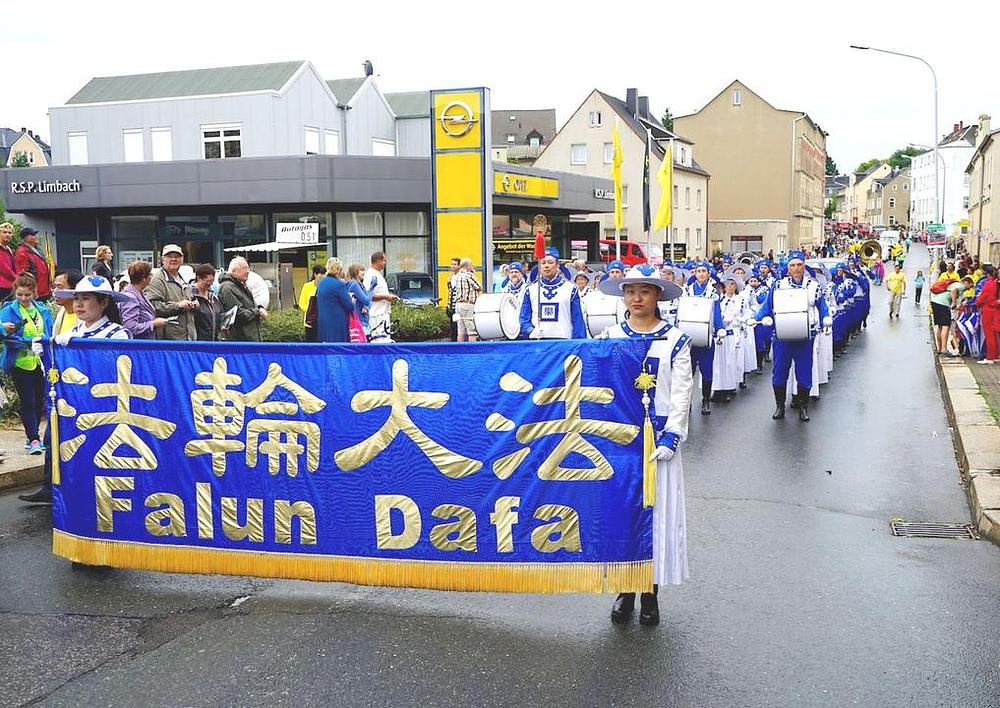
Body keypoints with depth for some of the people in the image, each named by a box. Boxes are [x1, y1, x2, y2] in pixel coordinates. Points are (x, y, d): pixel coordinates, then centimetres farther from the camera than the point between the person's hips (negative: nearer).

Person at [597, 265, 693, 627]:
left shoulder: (675, 340, 0)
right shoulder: (608, 338, 5)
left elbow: (681, 394, -3)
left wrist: (671, 437, -11)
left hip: (657, 439, -2)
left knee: (655, 511, 2)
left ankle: (650, 593, 14)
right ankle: (624, 590, 17)